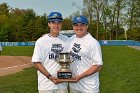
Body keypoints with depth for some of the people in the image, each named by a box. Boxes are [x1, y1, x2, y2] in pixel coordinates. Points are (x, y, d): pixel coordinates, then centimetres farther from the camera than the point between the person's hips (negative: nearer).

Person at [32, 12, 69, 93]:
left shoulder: (66, 40, 6)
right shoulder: (41, 41, -4)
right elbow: (37, 63, -7)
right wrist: (50, 77, -15)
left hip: (62, 84, 3)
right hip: (46, 85, -3)